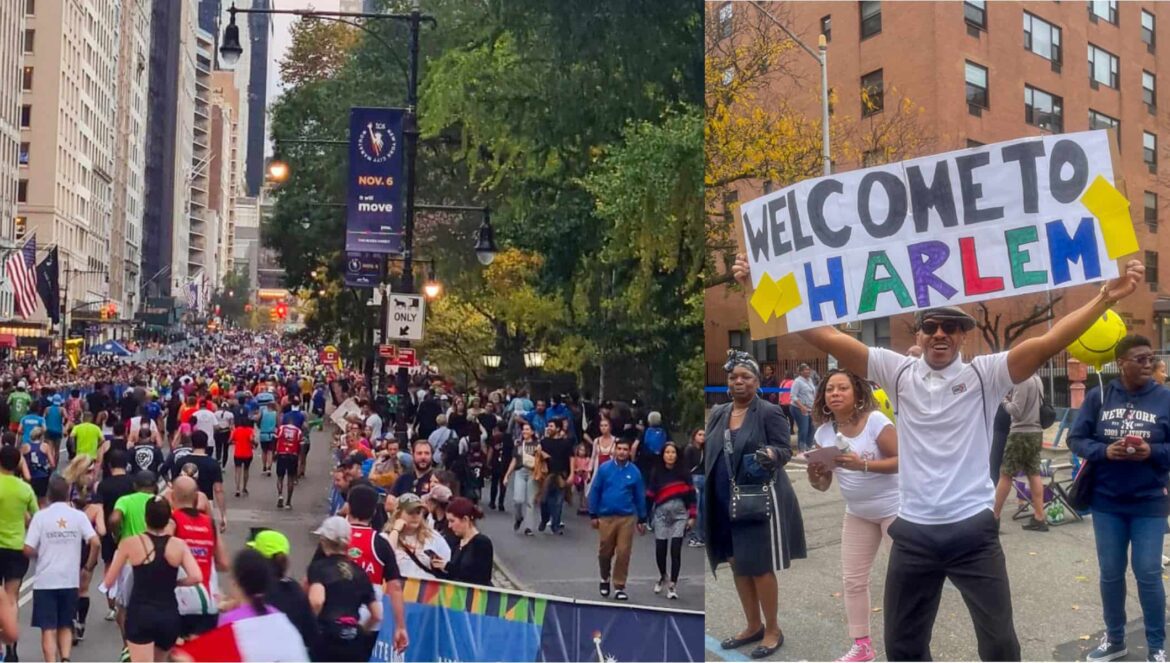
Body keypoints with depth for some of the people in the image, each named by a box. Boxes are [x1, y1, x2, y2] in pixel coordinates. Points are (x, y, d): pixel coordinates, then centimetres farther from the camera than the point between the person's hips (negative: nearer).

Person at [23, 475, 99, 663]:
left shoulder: (40, 516, -4)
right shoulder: (78, 515, -1)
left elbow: (28, 550, -9)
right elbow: (95, 543, -10)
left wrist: (41, 554, 12)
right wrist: (89, 564, 6)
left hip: (45, 581, -2)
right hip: (70, 580, 2)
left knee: (48, 628, 3)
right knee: (65, 625, 16)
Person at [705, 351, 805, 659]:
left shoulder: (770, 412, -10)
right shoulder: (718, 414, 8)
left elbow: (786, 450, -11)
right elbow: (709, 453, 15)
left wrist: (771, 454, -32)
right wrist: (703, 490, 8)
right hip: (725, 503, 6)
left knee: (759, 566, 1)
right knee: (737, 564, 14)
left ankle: (773, 630, 19)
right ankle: (753, 626, 31)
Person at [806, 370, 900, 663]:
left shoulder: (875, 421, -21)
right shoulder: (824, 432, -4)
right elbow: (823, 485, 1)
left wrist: (863, 465, -34)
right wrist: (814, 474, -22)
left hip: (895, 509, -6)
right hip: (858, 514, 6)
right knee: (852, 579, 10)